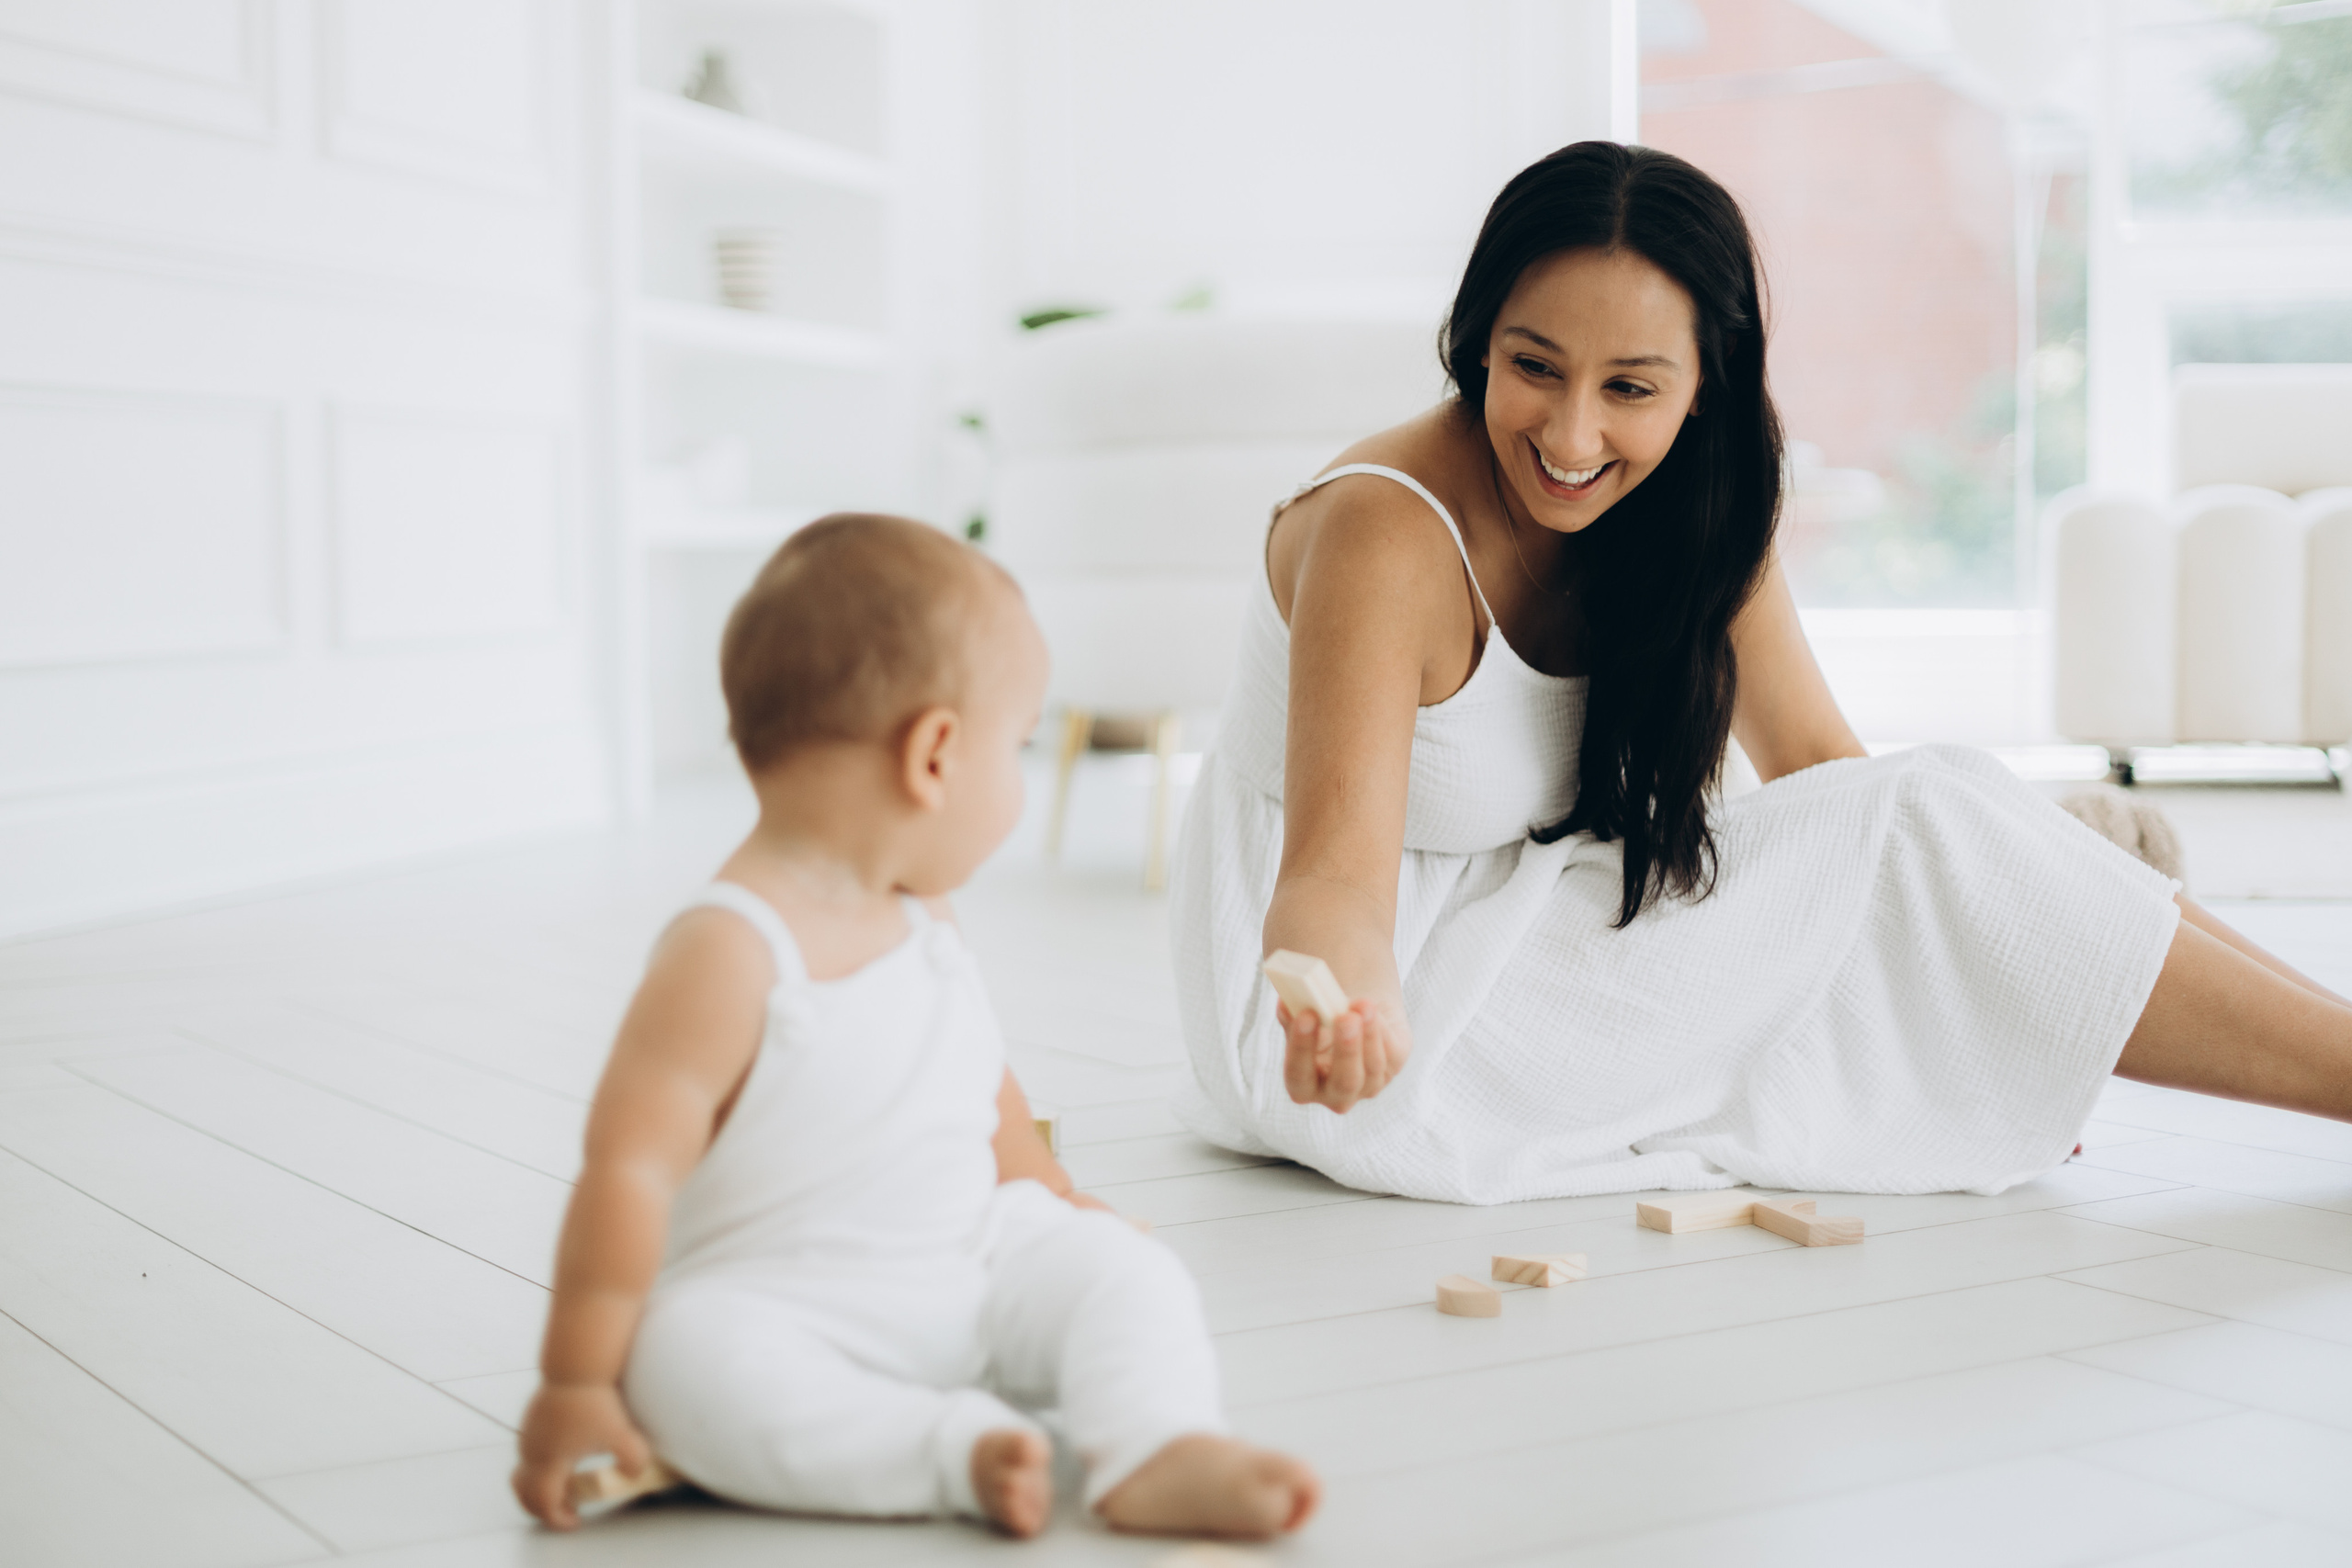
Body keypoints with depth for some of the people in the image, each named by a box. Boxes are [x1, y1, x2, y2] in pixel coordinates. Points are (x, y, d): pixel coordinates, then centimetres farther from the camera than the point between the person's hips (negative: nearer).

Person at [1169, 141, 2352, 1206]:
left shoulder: (1692, 506, -2)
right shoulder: (1382, 535, -24)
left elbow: (1816, 764, 0)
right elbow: (1335, 873, -32)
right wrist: (1342, 1005, -54)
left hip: (1521, 939, 7)